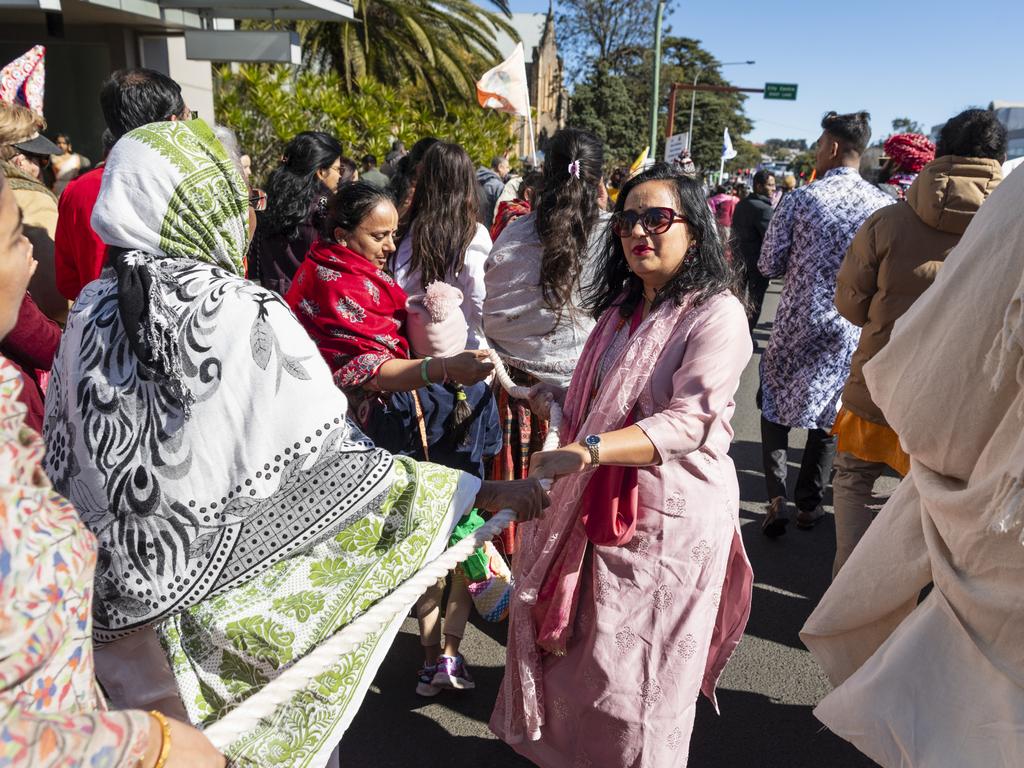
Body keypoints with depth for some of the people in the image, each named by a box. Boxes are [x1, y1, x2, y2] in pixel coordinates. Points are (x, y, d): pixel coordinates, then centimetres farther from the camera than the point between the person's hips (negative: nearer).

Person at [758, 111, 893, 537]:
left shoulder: (800, 200, -10)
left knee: (776, 406, 15)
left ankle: (777, 498, 5)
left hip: (798, 323, -2)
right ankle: (810, 504, 23)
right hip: (853, 330, 2)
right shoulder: (885, 204, -3)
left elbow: (769, 265, -7)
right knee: (830, 415, 16)